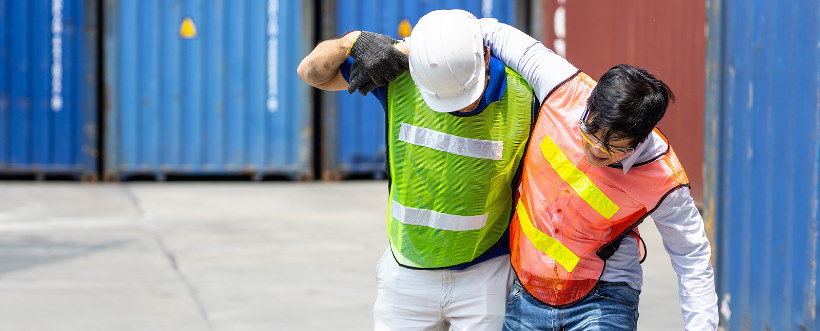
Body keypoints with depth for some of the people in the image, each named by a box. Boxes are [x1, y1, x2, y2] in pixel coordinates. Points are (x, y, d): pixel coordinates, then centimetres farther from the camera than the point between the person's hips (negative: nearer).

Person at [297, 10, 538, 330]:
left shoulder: (522, 97, -15)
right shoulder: (398, 68, -12)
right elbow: (311, 72, 1)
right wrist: (354, 41, -19)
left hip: (485, 274, -2)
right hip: (406, 267, 2)